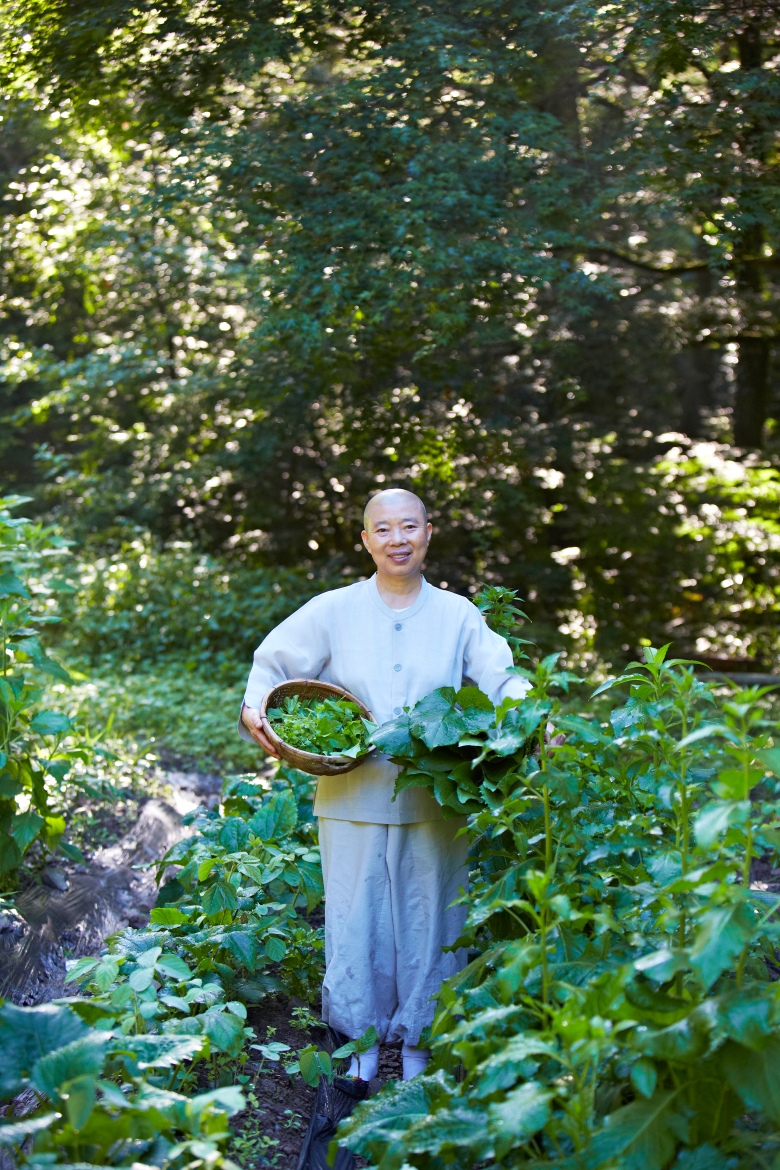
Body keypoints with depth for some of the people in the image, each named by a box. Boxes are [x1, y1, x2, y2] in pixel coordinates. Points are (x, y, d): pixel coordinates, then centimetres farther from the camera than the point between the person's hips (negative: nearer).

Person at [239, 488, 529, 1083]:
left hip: (436, 803, 1)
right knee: (356, 918, 3)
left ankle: (418, 1044, 22)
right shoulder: (333, 612, 4)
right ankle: (364, 1040, 21)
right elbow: (272, 663, 8)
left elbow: (501, 679, 1)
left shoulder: (458, 615, 7)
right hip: (354, 798, 0)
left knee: (428, 918, 6)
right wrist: (255, 709, -11)